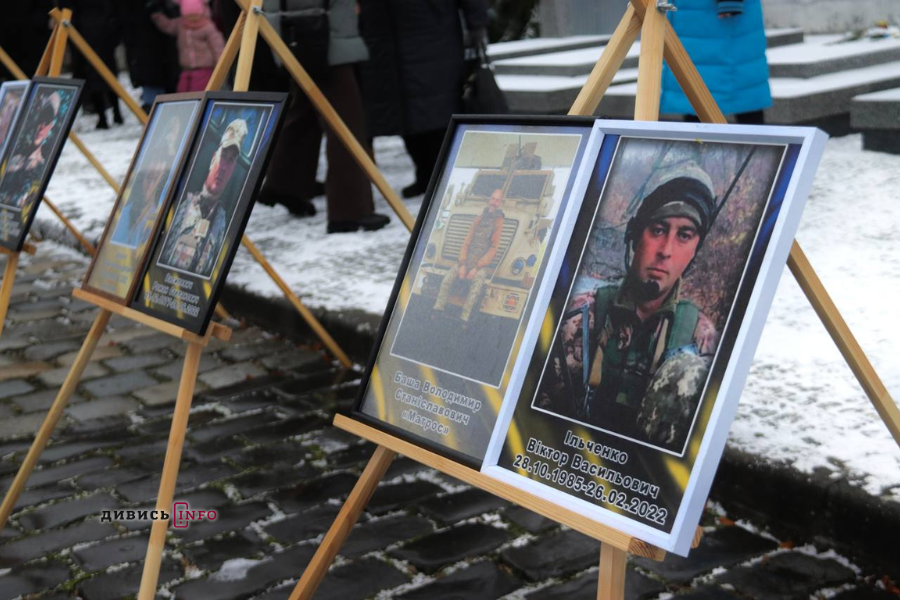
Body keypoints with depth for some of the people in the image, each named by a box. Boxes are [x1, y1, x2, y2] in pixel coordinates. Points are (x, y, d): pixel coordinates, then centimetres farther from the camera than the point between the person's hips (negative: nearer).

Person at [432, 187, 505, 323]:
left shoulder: (499, 222, -4)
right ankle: (437, 310, -13)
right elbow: (466, 242, 8)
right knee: (447, 279, -17)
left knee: (477, 283, -33)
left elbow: (493, 249, -10)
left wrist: (476, 268, -16)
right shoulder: (479, 218, 10)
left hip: (483, 264, -5)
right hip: (467, 260, 5)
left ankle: (464, 318, -34)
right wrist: (462, 265, -5)